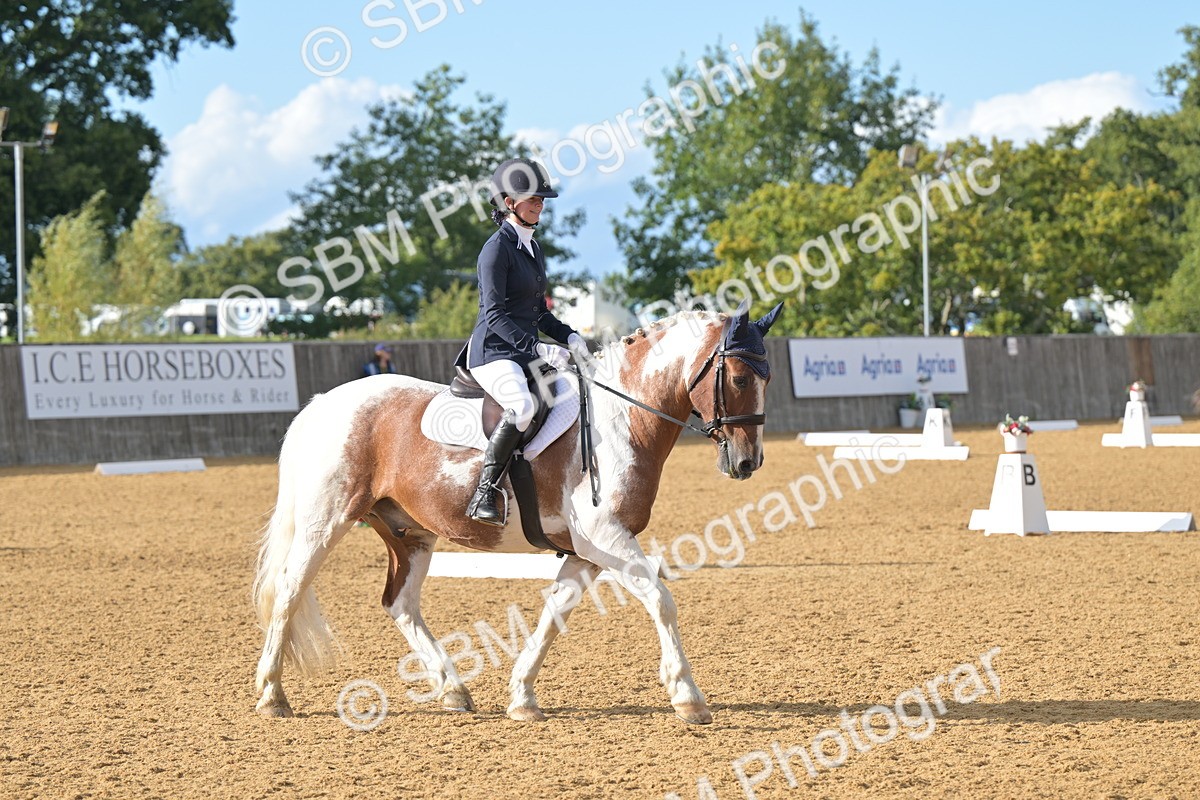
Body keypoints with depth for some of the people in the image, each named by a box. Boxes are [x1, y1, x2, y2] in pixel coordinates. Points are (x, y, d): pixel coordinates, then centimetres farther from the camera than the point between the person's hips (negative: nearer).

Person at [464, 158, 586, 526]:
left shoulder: (534, 250, 18)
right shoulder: (497, 248, -9)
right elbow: (494, 315, -17)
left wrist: (568, 336, 6)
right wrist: (538, 348, -25)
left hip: (527, 353, 9)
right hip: (493, 352, -9)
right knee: (522, 406, -36)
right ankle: (483, 496, -32)